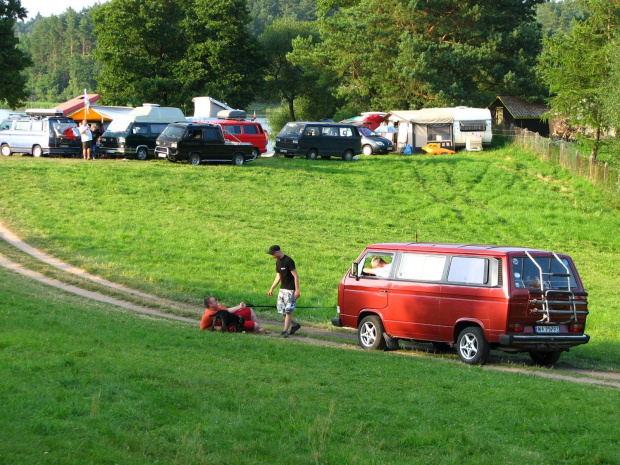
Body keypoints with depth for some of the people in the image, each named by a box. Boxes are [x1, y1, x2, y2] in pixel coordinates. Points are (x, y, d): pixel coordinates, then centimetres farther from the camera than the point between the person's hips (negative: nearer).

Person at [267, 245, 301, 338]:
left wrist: (297, 290, -20)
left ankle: (285, 331, -6)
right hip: (282, 289, 9)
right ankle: (295, 324, 23)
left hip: (290, 290, -9)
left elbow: (295, 276, -17)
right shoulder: (278, 262, 10)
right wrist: (272, 288, 18)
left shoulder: (288, 261, -16)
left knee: (288, 311, -8)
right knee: (282, 311, 8)